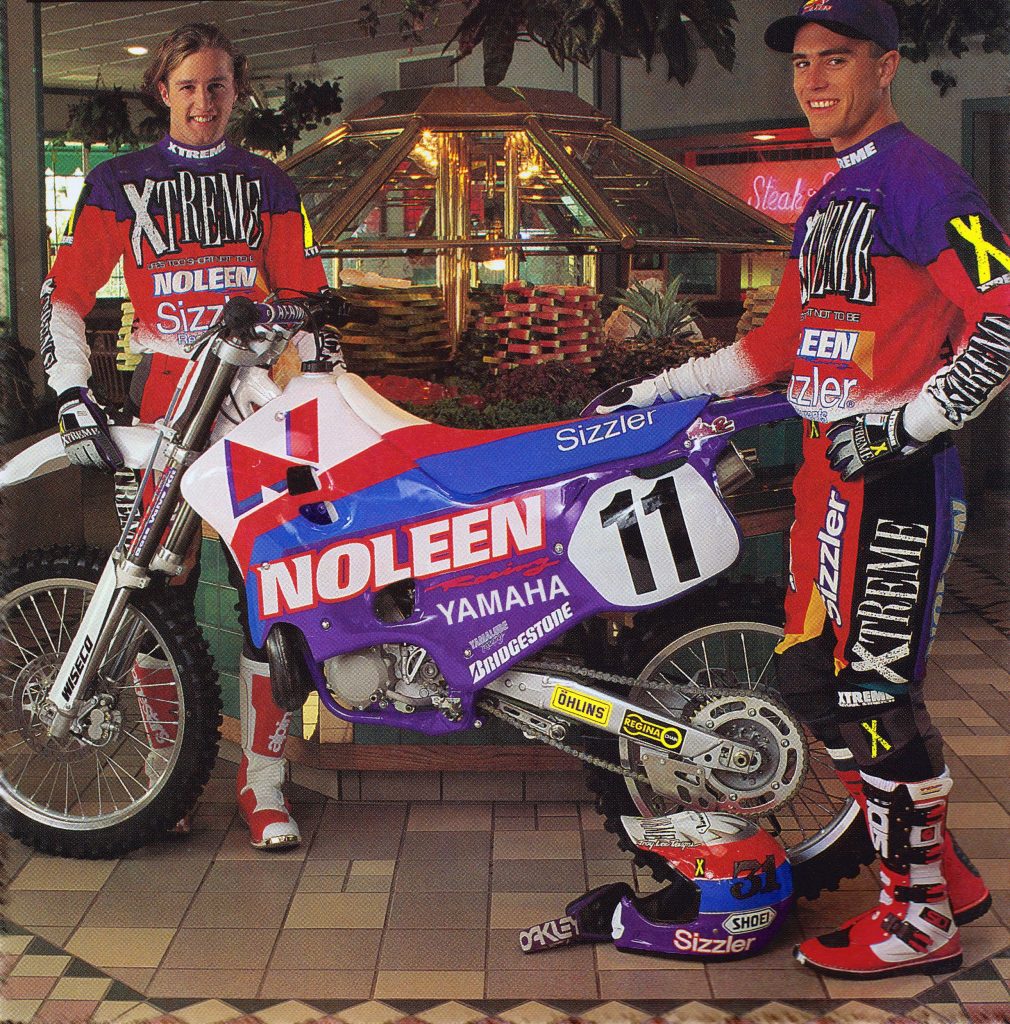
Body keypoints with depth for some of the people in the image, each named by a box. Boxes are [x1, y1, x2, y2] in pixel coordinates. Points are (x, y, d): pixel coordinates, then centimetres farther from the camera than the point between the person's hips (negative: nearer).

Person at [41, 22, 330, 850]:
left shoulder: (268, 185, 18)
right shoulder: (119, 184, 13)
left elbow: (306, 292, 15)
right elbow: (65, 293, 6)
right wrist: (73, 392, -7)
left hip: (257, 387, 0)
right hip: (164, 393, 0)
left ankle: (264, 781, -1)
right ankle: (165, 768, 13)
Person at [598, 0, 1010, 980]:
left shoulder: (918, 178, -9)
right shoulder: (828, 200, 20)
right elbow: (781, 341, 25)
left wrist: (907, 426, -20)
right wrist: (653, 390, 23)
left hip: (892, 478, -10)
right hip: (826, 470, 10)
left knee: (876, 693, -6)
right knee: (812, 679, 11)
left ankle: (920, 918, 10)